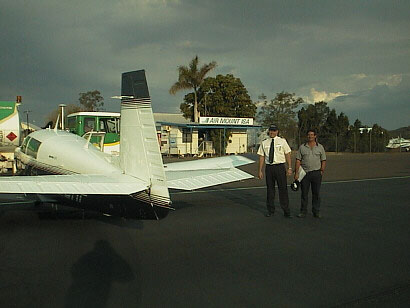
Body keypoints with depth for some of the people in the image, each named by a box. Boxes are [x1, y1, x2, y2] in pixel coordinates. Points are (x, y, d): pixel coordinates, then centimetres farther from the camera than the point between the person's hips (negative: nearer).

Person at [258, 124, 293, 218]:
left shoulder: (282, 141, 3)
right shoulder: (264, 143, 7)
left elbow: (287, 154, 1)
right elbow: (261, 157, 6)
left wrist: (290, 168, -6)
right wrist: (260, 171, 3)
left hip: (280, 167, -2)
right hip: (269, 167, 2)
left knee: (283, 189, 0)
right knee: (270, 189, 9)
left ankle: (286, 211, 10)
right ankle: (270, 210, 22)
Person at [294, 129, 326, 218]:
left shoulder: (320, 147, 7)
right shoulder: (302, 147, 6)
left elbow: (323, 160, 9)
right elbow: (298, 161, 3)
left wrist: (322, 171, -2)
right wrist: (296, 173, -3)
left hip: (316, 173, 0)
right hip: (304, 173, 0)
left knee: (316, 193, 5)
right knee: (304, 193, 4)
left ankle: (316, 212, 16)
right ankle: (303, 211, 14)